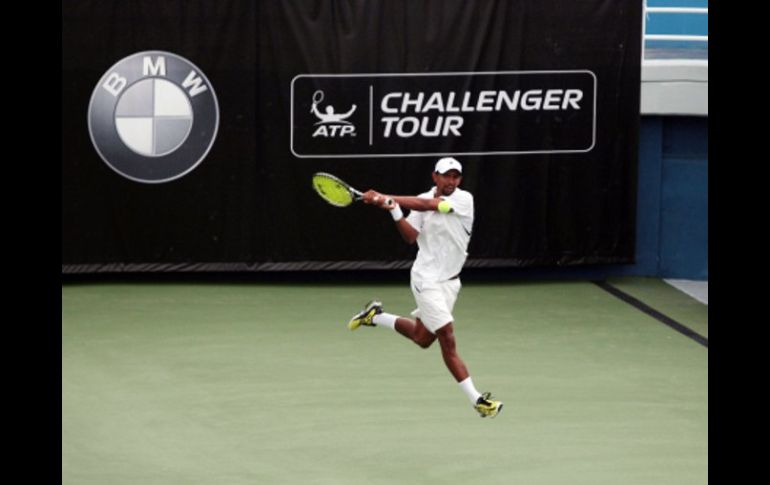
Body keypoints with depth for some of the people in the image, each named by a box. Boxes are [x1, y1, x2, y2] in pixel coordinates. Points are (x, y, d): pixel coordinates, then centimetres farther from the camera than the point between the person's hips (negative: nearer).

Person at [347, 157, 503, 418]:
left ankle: (375, 316, 38)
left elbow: (427, 204, -21)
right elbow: (411, 236, -12)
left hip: (449, 281, 3)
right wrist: (394, 210, -25)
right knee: (448, 340, -8)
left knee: (422, 338, 17)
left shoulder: (464, 199, -9)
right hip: (427, 281, -3)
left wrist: (388, 199, -23)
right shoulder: (423, 200, -2)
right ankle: (476, 399, -4)